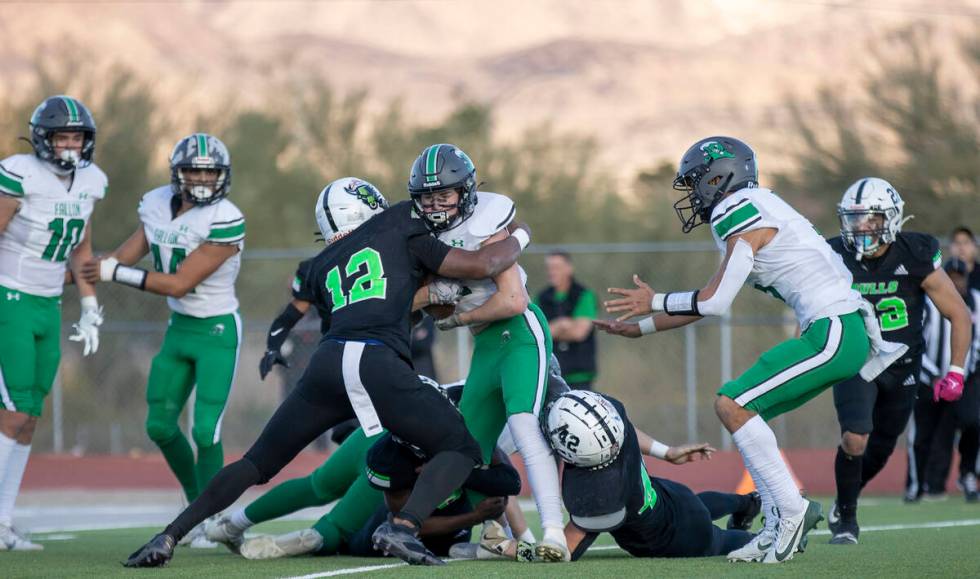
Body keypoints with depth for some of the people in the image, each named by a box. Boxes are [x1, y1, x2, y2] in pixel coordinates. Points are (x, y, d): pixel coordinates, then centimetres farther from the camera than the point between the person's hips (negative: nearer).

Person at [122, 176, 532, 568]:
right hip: (378, 363, -4)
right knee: (460, 450, 9)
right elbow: (480, 266, 16)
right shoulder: (401, 230, 18)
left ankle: (170, 536, 6)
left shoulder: (323, 266, 29)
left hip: (328, 361, 4)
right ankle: (403, 526, -16)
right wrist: (517, 238, 33)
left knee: (259, 462, 17)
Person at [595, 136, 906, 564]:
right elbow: (709, 303, 27)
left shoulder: (742, 212, -9)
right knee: (742, 411, 12)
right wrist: (640, 329, 29)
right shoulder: (750, 212, 21)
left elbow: (714, 302, -11)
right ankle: (780, 528, 9)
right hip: (839, 332, 10)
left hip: (834, 331, -10)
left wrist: (654, 303, 5)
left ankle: (790, 510, -11)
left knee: (733, 405, -11)